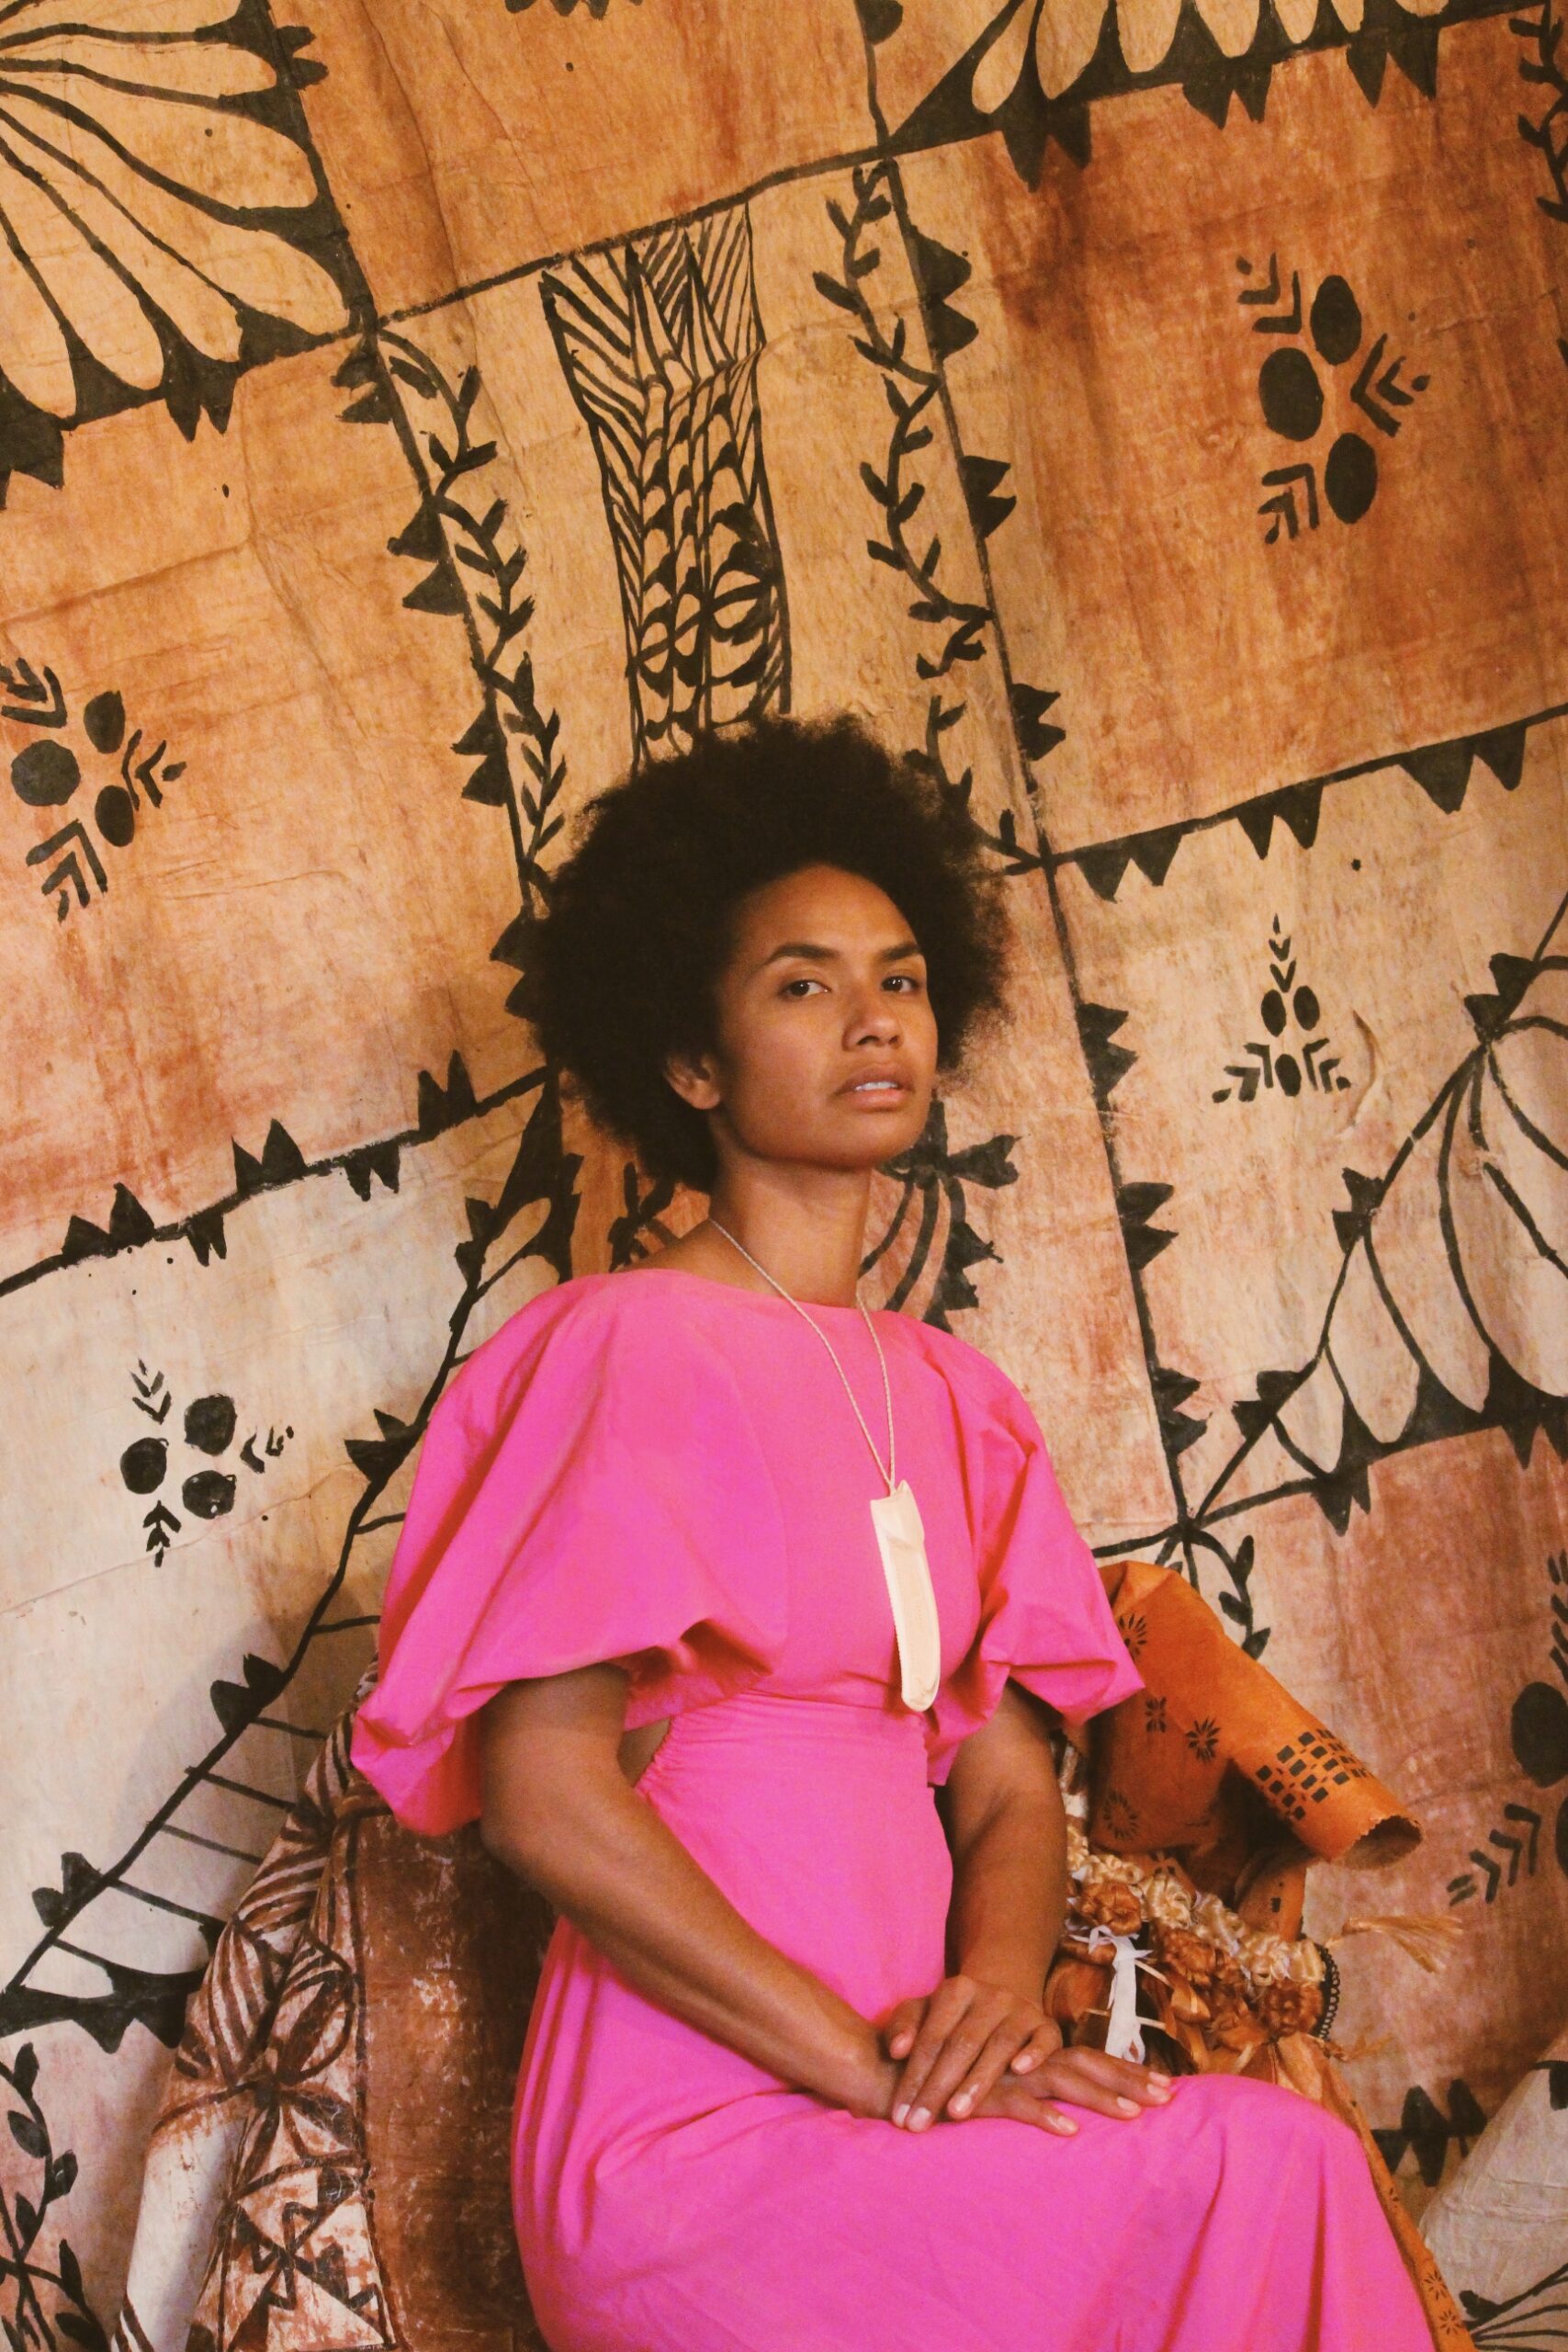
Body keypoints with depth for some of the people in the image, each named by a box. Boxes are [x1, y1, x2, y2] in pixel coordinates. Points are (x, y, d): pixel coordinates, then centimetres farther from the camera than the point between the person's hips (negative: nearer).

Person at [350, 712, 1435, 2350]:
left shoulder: (946, 1394, 16)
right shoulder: (636, 1342, -6)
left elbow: (1006, 1782, 11)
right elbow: (543, 1789, -15)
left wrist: (997, 1988, -11)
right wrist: (869, 2066, -18)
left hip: (897, 2105, 6)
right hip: (698, 2129, -6)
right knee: (1273, 2173, -20)